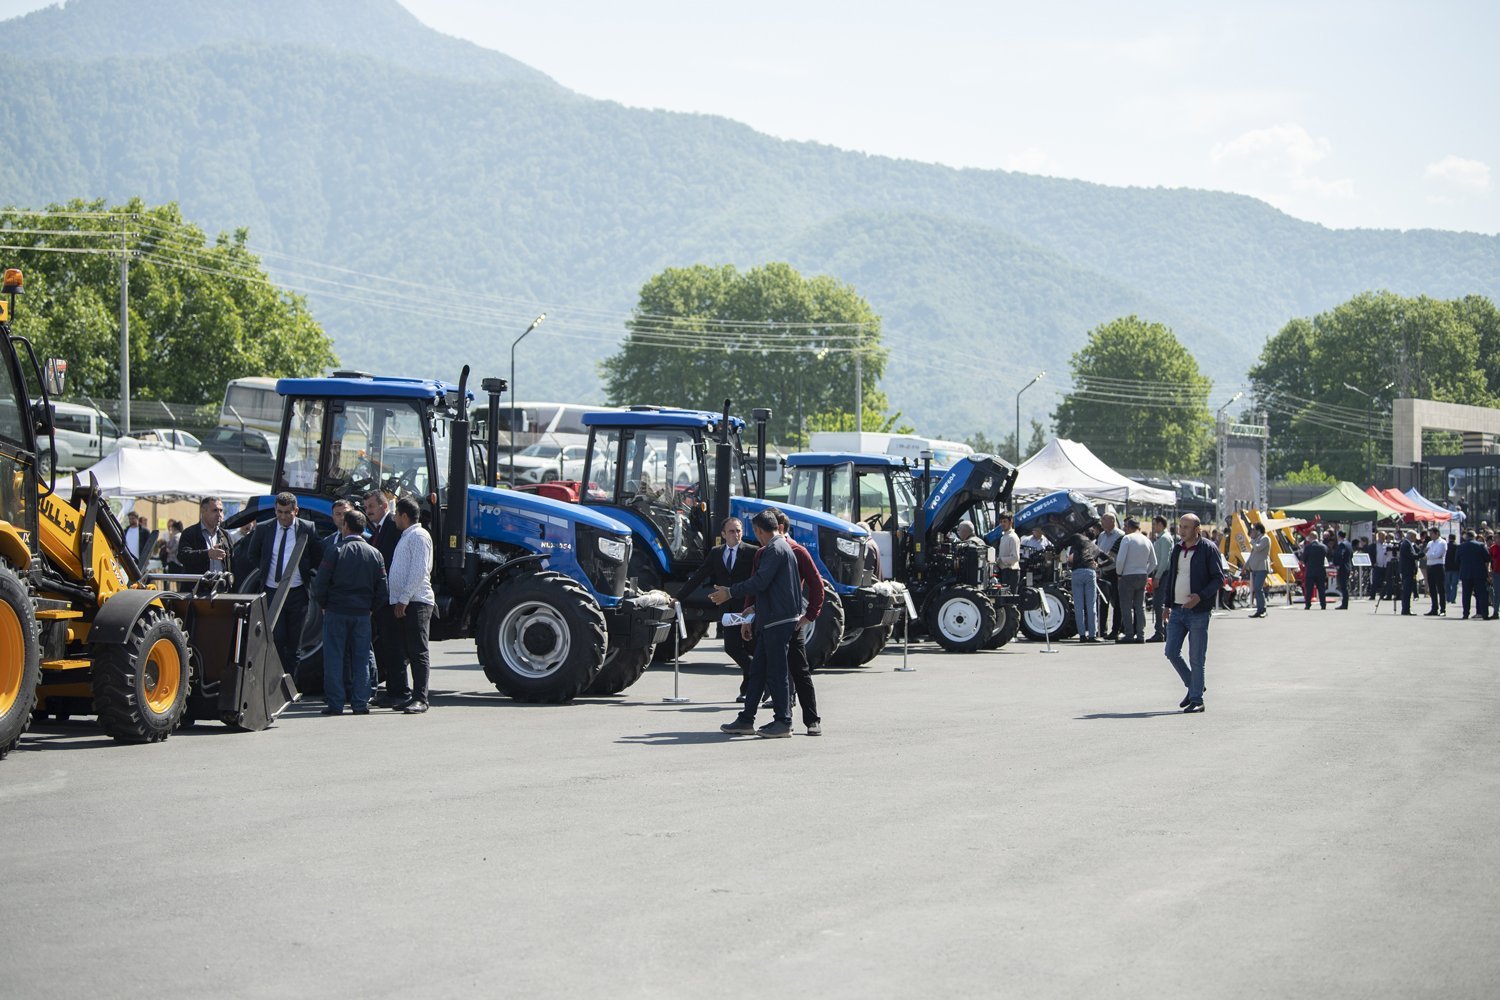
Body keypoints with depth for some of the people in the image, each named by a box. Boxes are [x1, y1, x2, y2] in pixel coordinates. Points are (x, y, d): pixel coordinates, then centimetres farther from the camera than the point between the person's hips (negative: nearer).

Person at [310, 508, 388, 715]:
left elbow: (320, 582, -8)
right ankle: (360, 704, 6)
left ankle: (335, 704, 1)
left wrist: (323, 605, 6)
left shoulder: (334, 550, -7)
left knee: (334, 658, 2)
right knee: (361, 659, 8)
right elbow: (382, 588, 5)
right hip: (362, 613, 3)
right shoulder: (374, 554, 4)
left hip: (336, 612, -3)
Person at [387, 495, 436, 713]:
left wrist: (404, 599, -19)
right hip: (403, 603, 10)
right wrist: (399, 601, 18)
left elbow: (419, 571, -17)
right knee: (410, 652, 10)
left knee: (418, 652, -10)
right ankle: (417, 697, 13)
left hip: (416, 602, -10)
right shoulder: (406, 537, 22)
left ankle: (421, 699, -13)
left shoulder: (418, 536, -9)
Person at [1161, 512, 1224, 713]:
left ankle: (1196, 699, 4)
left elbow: (1218, 578, -9)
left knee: (1196, 658, -3)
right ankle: (1193, 686, 23)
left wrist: (1201, 596, -22)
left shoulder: (1208, 549, -7)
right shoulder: (1176, 549, 12)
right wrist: (1167, 604, 15)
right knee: (1171, 652, 3)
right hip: (1177, 610, 6)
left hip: (1199, 612, -6)